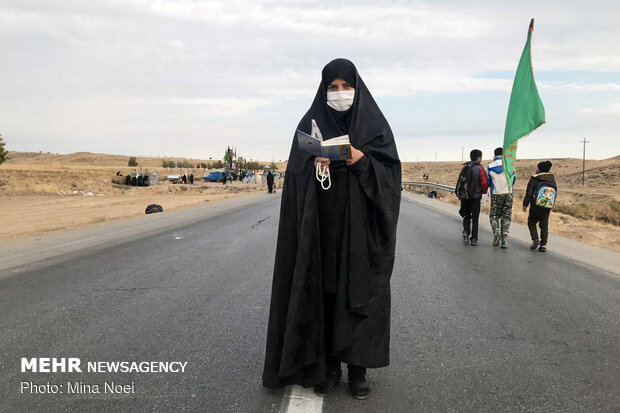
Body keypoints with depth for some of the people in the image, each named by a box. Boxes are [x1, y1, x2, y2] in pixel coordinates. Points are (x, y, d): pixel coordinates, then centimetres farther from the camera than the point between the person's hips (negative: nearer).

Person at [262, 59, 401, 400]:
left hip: (361, 222, -1)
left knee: (361, 291, 1)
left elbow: (389, 170, -1)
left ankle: (358, 367, 13)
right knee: (322, 291, 3)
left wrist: (362, 161, -18)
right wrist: (314, 165, -19)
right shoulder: (311, 123, 7)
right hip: (322, 221, 1)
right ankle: (326, 365, 16)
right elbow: (296, 171, 2)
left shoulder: (374, 123, 4)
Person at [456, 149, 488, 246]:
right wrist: (483, 191, 10)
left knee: (466, 216, 18)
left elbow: (460, 181, 3)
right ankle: (473, 239, 6)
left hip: (463, 196, 3)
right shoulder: (479, 168, -7)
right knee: (475, 218, 6)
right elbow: (484, 183, -10)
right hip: (475, 197, -3)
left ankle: (466, 231, -3)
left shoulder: (464, 167, 5)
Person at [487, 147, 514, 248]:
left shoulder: (490, 166, -2)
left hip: (496, 194, -1)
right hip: (508, 193, 1)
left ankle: (496, 231, -14)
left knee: (494, 215, 11)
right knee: (506, 216, 8)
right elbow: (513, 179, 8)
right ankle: (504, 238, 2)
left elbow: (488, 182, 5)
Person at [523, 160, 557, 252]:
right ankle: (543, 245, 4)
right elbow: (555, 192, 14)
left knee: (531, 222, 12)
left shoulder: (534, 179, -9)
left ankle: (535, 239, -6)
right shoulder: (552, 179, 8)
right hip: (548, 206, 4)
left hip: (536, 206, -4)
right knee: (544, 225, 8)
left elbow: (529, 193, -9)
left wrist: (525, 204, -1)